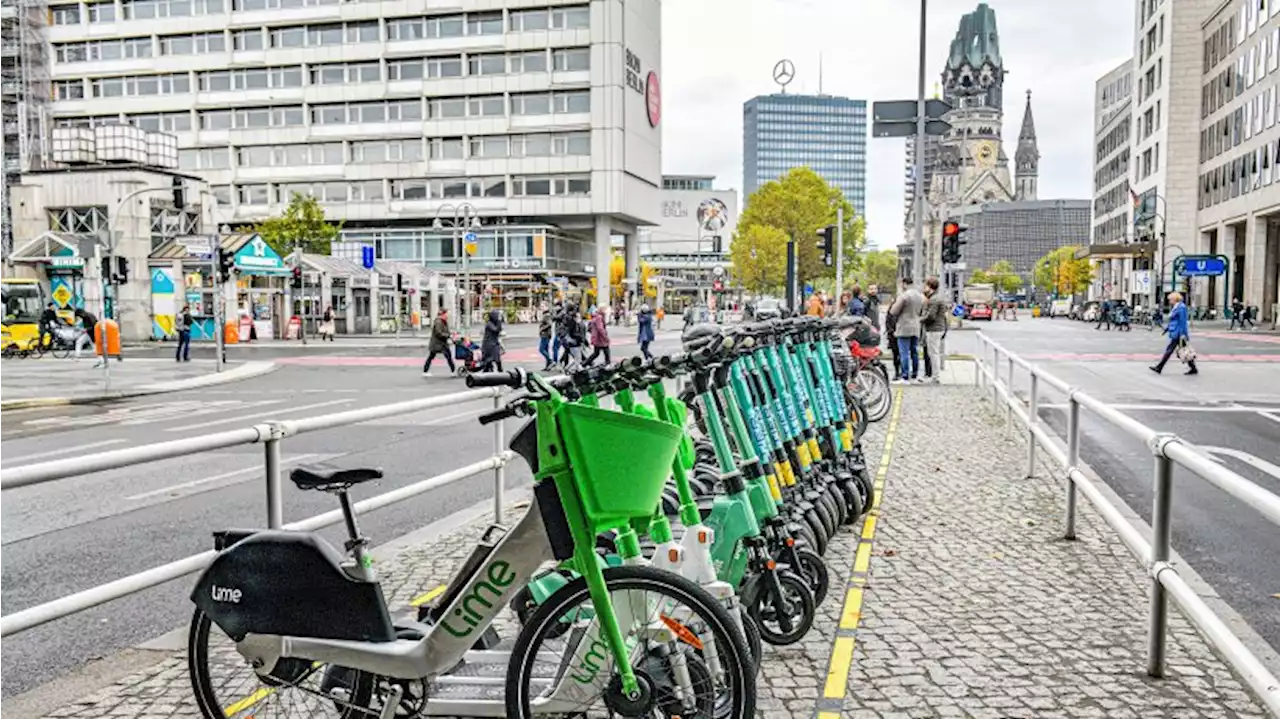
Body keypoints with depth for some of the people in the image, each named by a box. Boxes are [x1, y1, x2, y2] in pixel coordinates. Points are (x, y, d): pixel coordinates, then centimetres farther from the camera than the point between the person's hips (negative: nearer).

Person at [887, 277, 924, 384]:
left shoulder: (904, 296, -16)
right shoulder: (921, 296, 9)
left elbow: (893, 312, -13)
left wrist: (894, 304, 5)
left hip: (904, 328, -7)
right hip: (916, 328, 7)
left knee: (904, 353, -4)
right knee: (915, 352, 14)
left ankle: (905, 377, -5)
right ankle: (915, 375, 20)